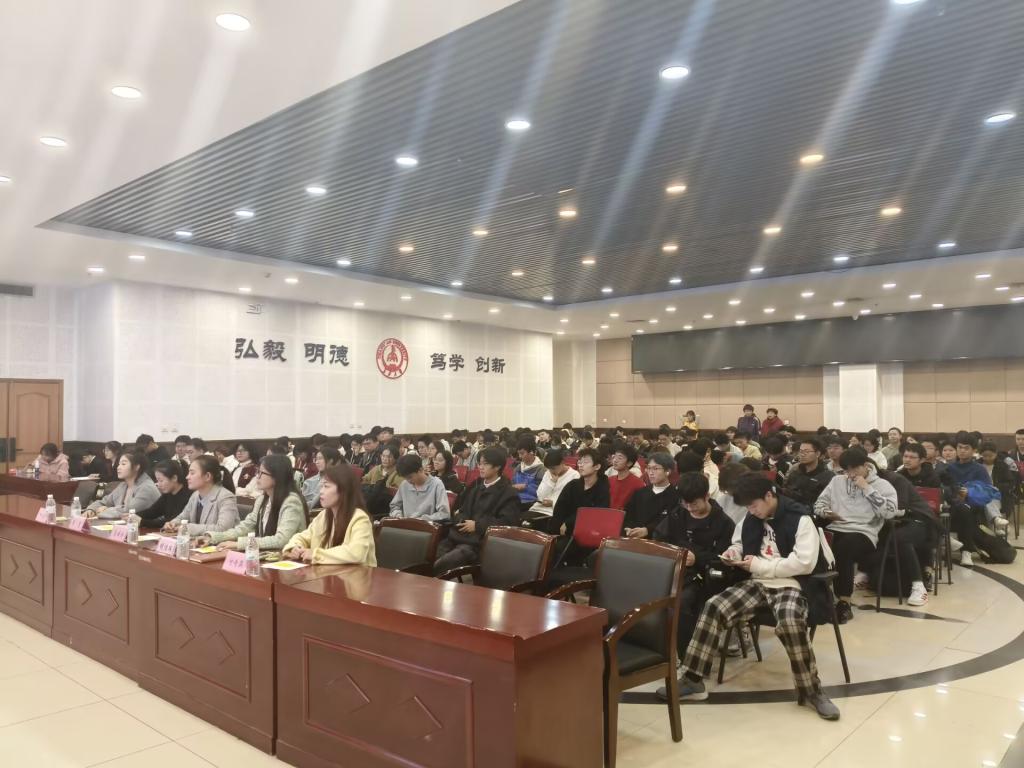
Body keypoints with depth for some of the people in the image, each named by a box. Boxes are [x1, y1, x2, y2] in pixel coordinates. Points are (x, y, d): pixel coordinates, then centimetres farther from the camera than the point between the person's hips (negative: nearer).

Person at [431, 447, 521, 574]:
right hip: (457, 536, 7)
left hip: (480, 543, -7)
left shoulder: (508, 493, -1)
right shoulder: (476, 485, 23)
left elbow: (506, 522, -11)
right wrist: (461, 520, 0)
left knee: (439, 565, -29)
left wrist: (477, 525, -12)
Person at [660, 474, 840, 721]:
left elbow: (805, 562, -19)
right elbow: (739, 542, 27)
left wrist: (760, 565, -15)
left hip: (791, 585, -6)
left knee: (790, 621, -39)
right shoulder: (751, 519, 9)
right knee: (713, 608, -16)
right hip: (757, 583, 6)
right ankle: (693, 680, -9)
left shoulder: (799, 518, -12)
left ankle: (811, 691, -16)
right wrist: (733, 552, 2)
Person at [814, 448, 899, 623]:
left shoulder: (882, 485, 8)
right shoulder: (837, 481, 19)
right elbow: (818, 503, 20)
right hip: (835, 530, 4)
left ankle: (844, 603, -28)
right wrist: (825, 512, -4)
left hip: (863, 533, -4)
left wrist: (867, 488, -7)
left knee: (843, 546, -38)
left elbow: (889, 512, -9)